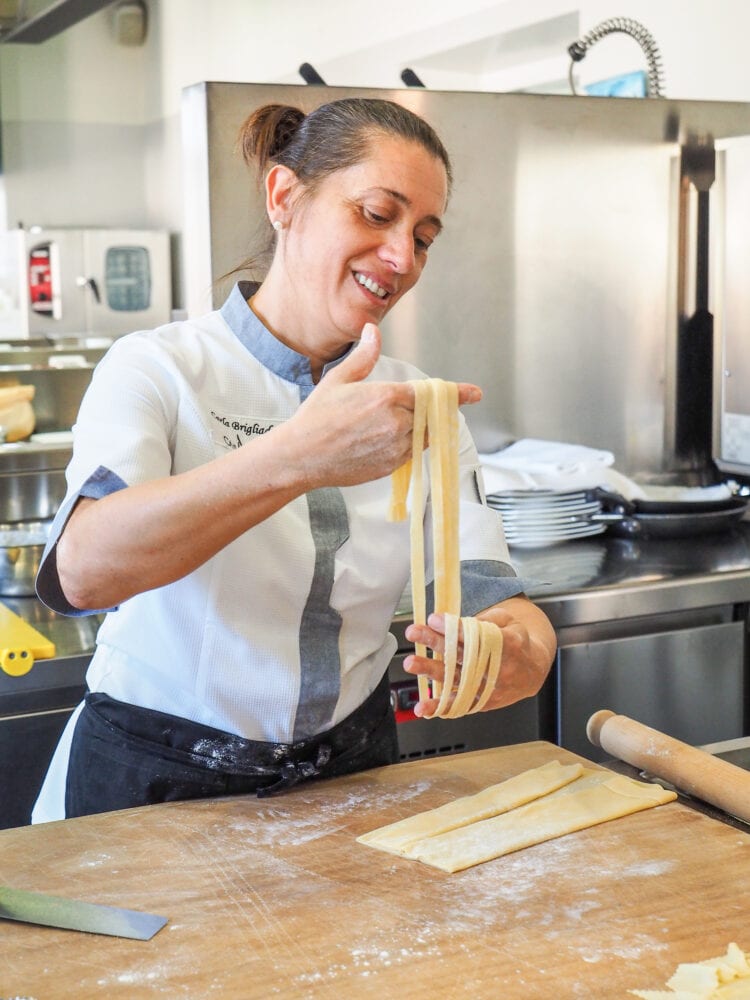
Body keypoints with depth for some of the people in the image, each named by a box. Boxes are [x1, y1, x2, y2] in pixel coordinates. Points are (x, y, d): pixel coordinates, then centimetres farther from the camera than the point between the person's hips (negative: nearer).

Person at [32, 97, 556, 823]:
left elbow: (494, 597, -7)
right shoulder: (156, 371, -11)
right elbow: (81, 567, -30)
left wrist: (523, 651, -31)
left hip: (345, 775, 4)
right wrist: (295, 459, -43)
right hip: (155, 783, -3)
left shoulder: (417, 406, 2)